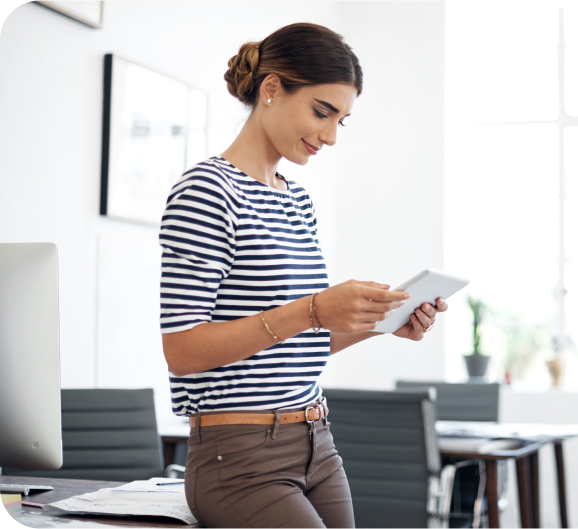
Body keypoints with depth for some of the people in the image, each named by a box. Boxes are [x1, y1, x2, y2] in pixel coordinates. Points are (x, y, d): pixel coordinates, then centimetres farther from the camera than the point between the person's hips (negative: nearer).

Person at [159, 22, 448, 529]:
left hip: (316, 450, 8)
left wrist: (377, 321, 4)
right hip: (242, 457, -8)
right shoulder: (206, 191, -10)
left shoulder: (298, 200, 15)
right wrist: (312, 309, -23)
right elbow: (182, 350, -17)